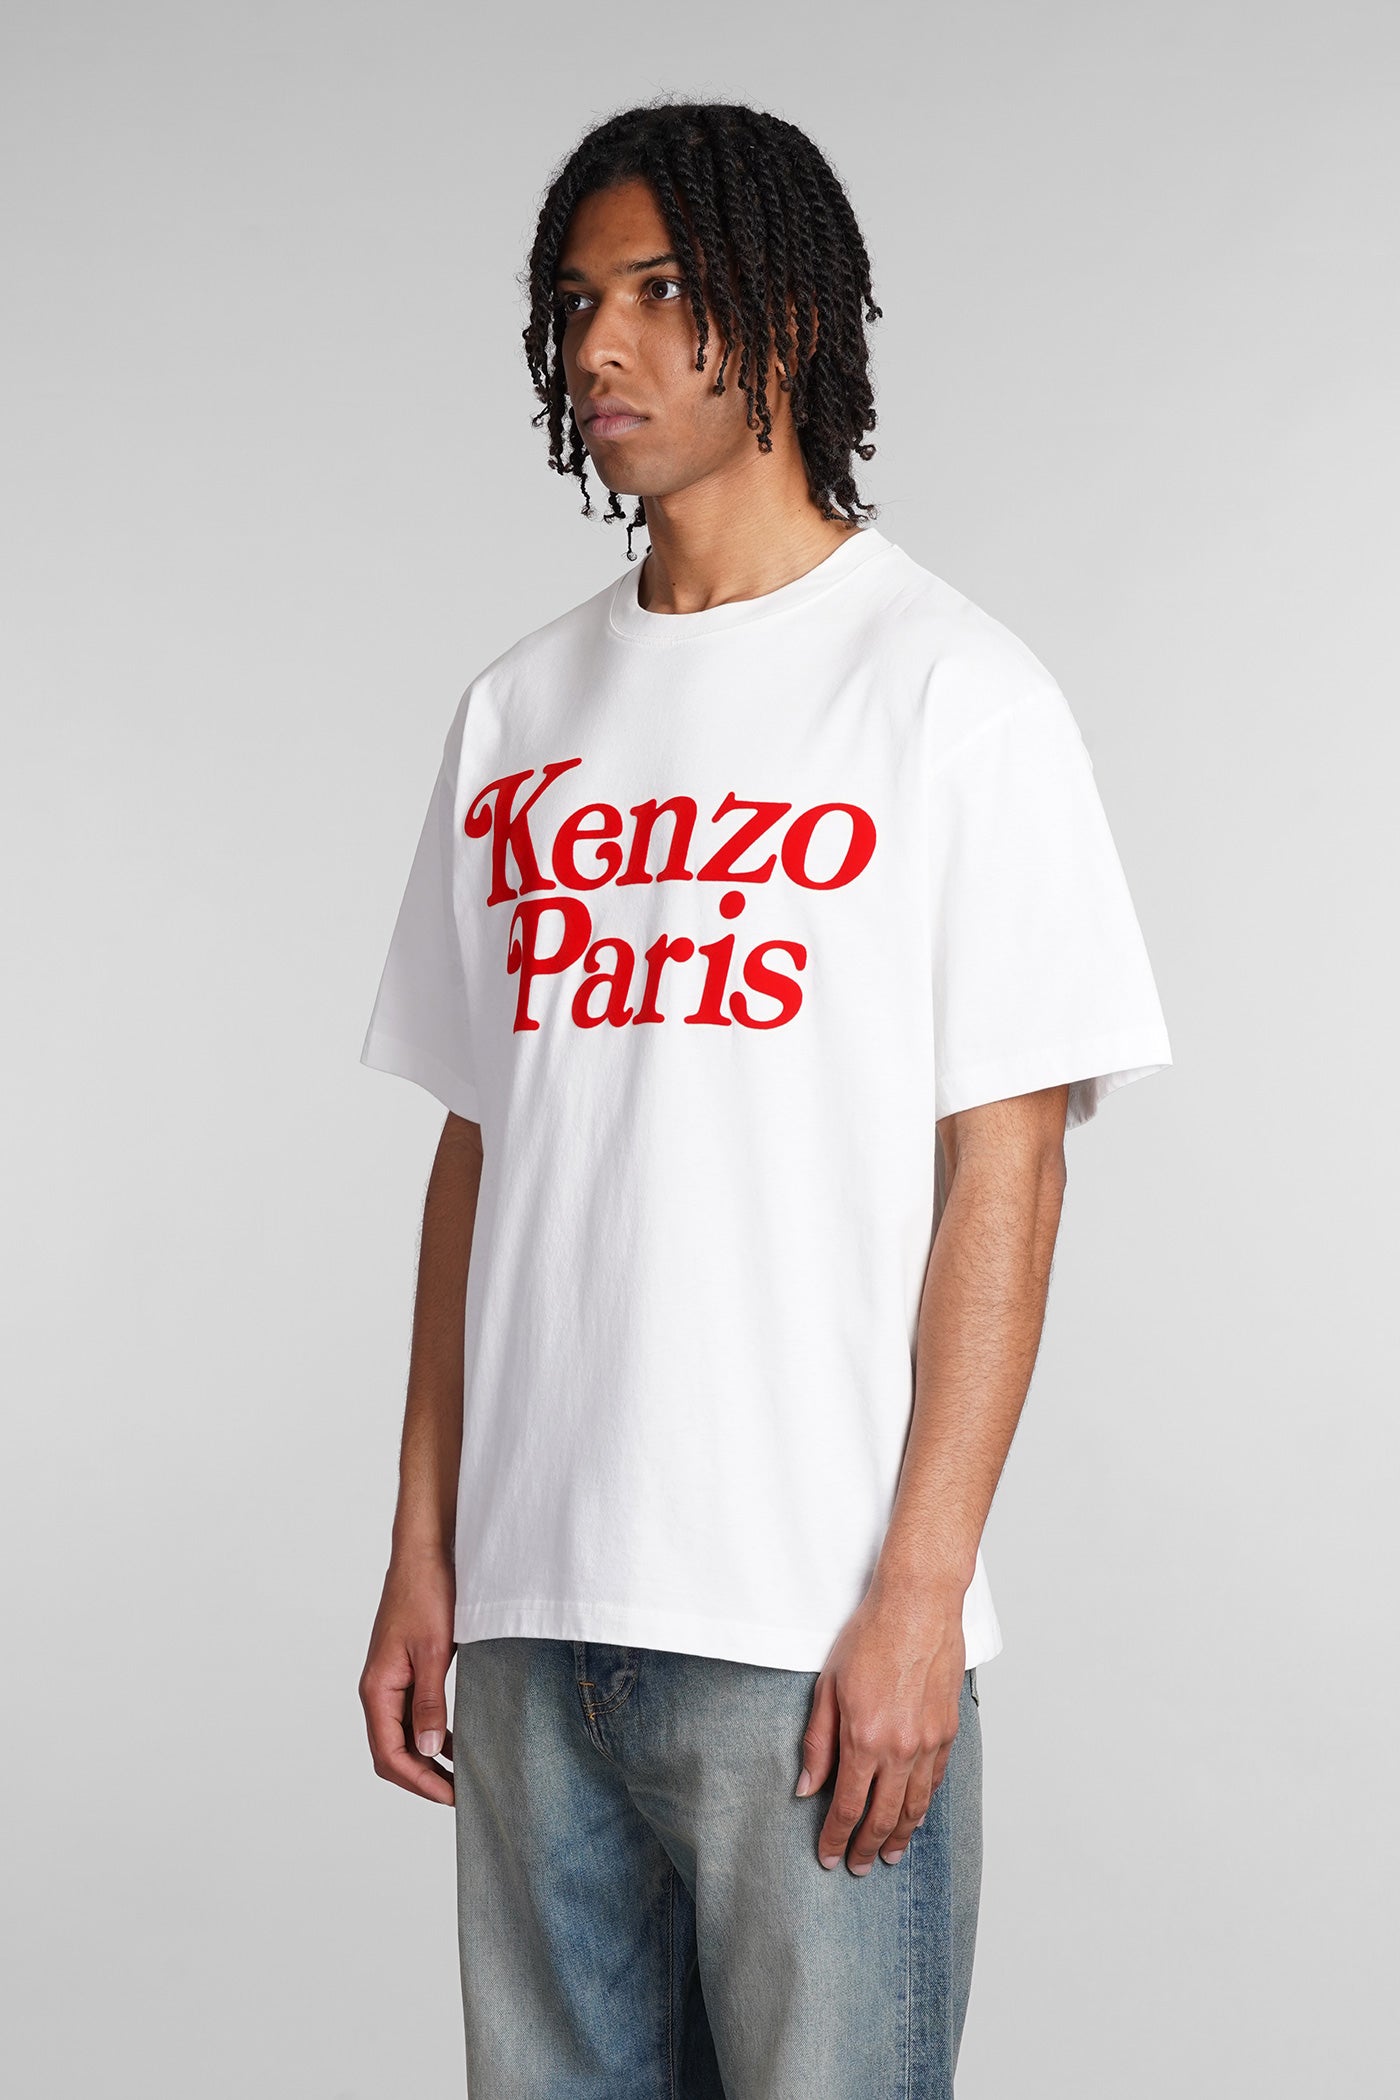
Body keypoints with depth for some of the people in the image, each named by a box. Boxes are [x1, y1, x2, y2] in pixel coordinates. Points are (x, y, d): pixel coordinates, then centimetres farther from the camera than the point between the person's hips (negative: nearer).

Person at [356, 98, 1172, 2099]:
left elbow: (1004, 1172, -7)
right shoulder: (516, 711, 13)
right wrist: (421, 1551, 10)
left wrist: (919, 1593, -13)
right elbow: (478, 1152, 14)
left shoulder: (953, 690, -3)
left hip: (811, 1630, -5)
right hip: (530, 1618, 5)